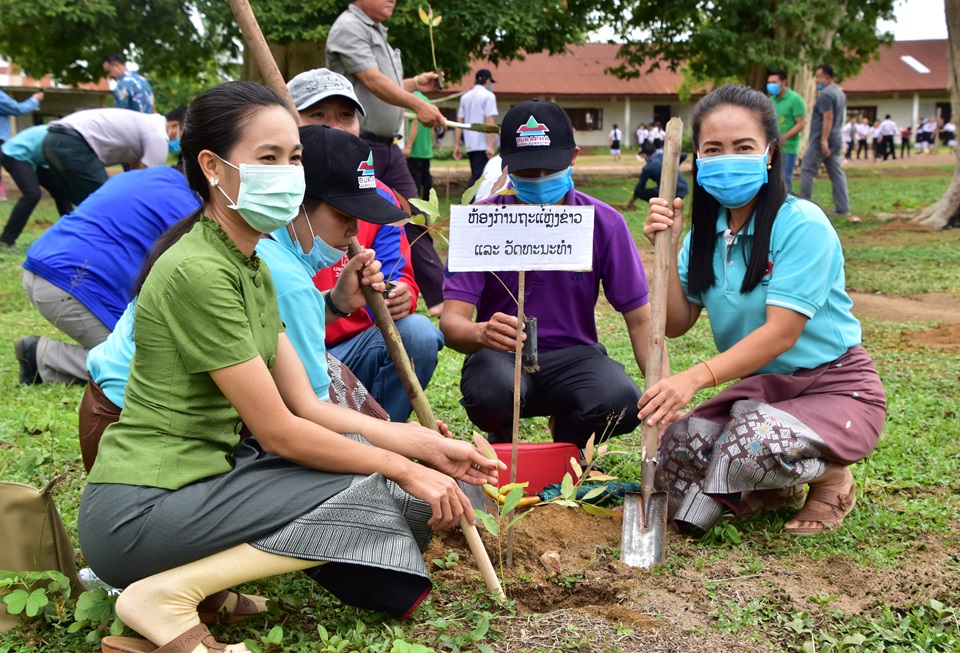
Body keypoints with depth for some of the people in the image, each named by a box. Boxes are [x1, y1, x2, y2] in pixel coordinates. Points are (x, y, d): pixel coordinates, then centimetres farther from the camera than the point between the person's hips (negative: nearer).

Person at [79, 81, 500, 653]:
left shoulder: (252, 268, 11)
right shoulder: (198, 271, -19)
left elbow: (308, 406, 7)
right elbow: (278, 432, -18)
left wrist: (427, 446, 0)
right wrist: (403, 467, -10)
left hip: (209, 472, 9)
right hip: (140, 513, -9)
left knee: (378, 459, 2)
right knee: (382, 494, -15)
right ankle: (171, 592, -13)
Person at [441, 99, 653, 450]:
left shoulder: (604, 223, -4)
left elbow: (640, 319, -2)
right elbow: (451, 322, -16)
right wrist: (481, 333, -41)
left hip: (572, 355, 1)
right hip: (501, 355, -1)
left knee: (621, 402, -31)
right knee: (492, 388, -37)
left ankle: (569, 441, 9)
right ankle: (502, 447, 4)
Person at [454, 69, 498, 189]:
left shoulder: (465, 97, 14)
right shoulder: (488, 96, -5)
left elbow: (459, 122, 12)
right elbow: (488, 121, -13)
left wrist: (457, 145, 13)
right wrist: (491, 145, -14)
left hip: (470, 145, 7)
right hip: (483, 144, -7)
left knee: (476, 176, 15)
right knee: (478, 178, -11)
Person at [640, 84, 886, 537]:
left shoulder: (803, 224, -19)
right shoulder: (706, 230, 2)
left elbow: (781, 333, -26)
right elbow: (676, 324, -3)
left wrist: (696, 378, -38)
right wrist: (668, 248, -16)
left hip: (834, 386, -6)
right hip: (761, 386, 6)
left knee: (753, 444, -35)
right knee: (672, 445, -18)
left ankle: (832, 477, 1)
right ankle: (778, 489, 11)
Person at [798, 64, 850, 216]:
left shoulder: (826, 94, -15)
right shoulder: (840, 92, 16)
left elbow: (828, 118, -22)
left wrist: (824, 140, -25)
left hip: (820, 141, -9)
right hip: (835, 140, 9)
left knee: (807, 171, -1)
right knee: (836, 173, 7)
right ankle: (842, 207, 6)